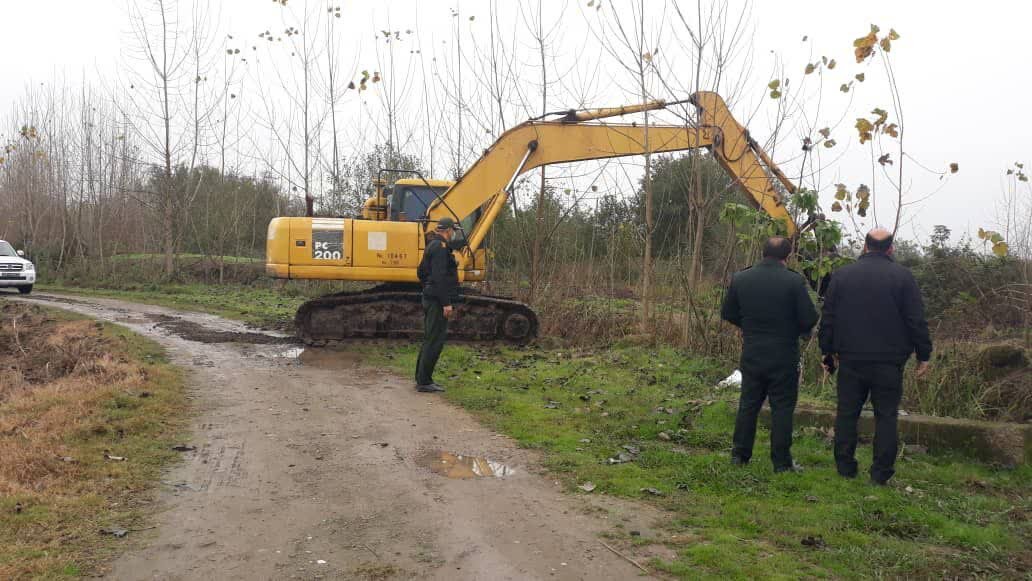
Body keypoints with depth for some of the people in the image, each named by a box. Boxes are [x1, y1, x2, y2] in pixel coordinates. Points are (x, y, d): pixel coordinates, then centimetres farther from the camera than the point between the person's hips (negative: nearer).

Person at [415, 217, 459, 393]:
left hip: (430, 298, 11)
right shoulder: (440, 247, -15)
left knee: (430, 340, 16)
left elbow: (421, 272, 26)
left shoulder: (432, 246, 17)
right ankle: (424, 381, -4)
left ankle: (422, 379, 22)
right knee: (435, 341, -7)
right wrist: (446, 302, -22)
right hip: (438, 300, -11)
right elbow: (439, 276, -23)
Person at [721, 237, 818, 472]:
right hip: (784, 357, -3)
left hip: (752, 354, 3)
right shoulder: (795, 281, -14)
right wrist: (799, 331, 10)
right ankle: (781, 462, 11)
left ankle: (740, 454, 21)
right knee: (782, 408, 6)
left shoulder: (740, 278, -3)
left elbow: (727, 313, 5)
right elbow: (809, 319, -12)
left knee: (748, 404, 15)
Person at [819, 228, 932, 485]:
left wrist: (828, 351, 13)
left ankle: (845, 467, 15)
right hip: (889, 362, -1)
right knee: (886, 416, 6)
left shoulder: (841, 275, 3)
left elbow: (827, 319, 5)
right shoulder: (903, 276, -3)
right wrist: (923, 355, 4)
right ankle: (881, 472, 6)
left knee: (847, 413, 10)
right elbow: (917, 321, -4)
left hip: (850, 359, 2)